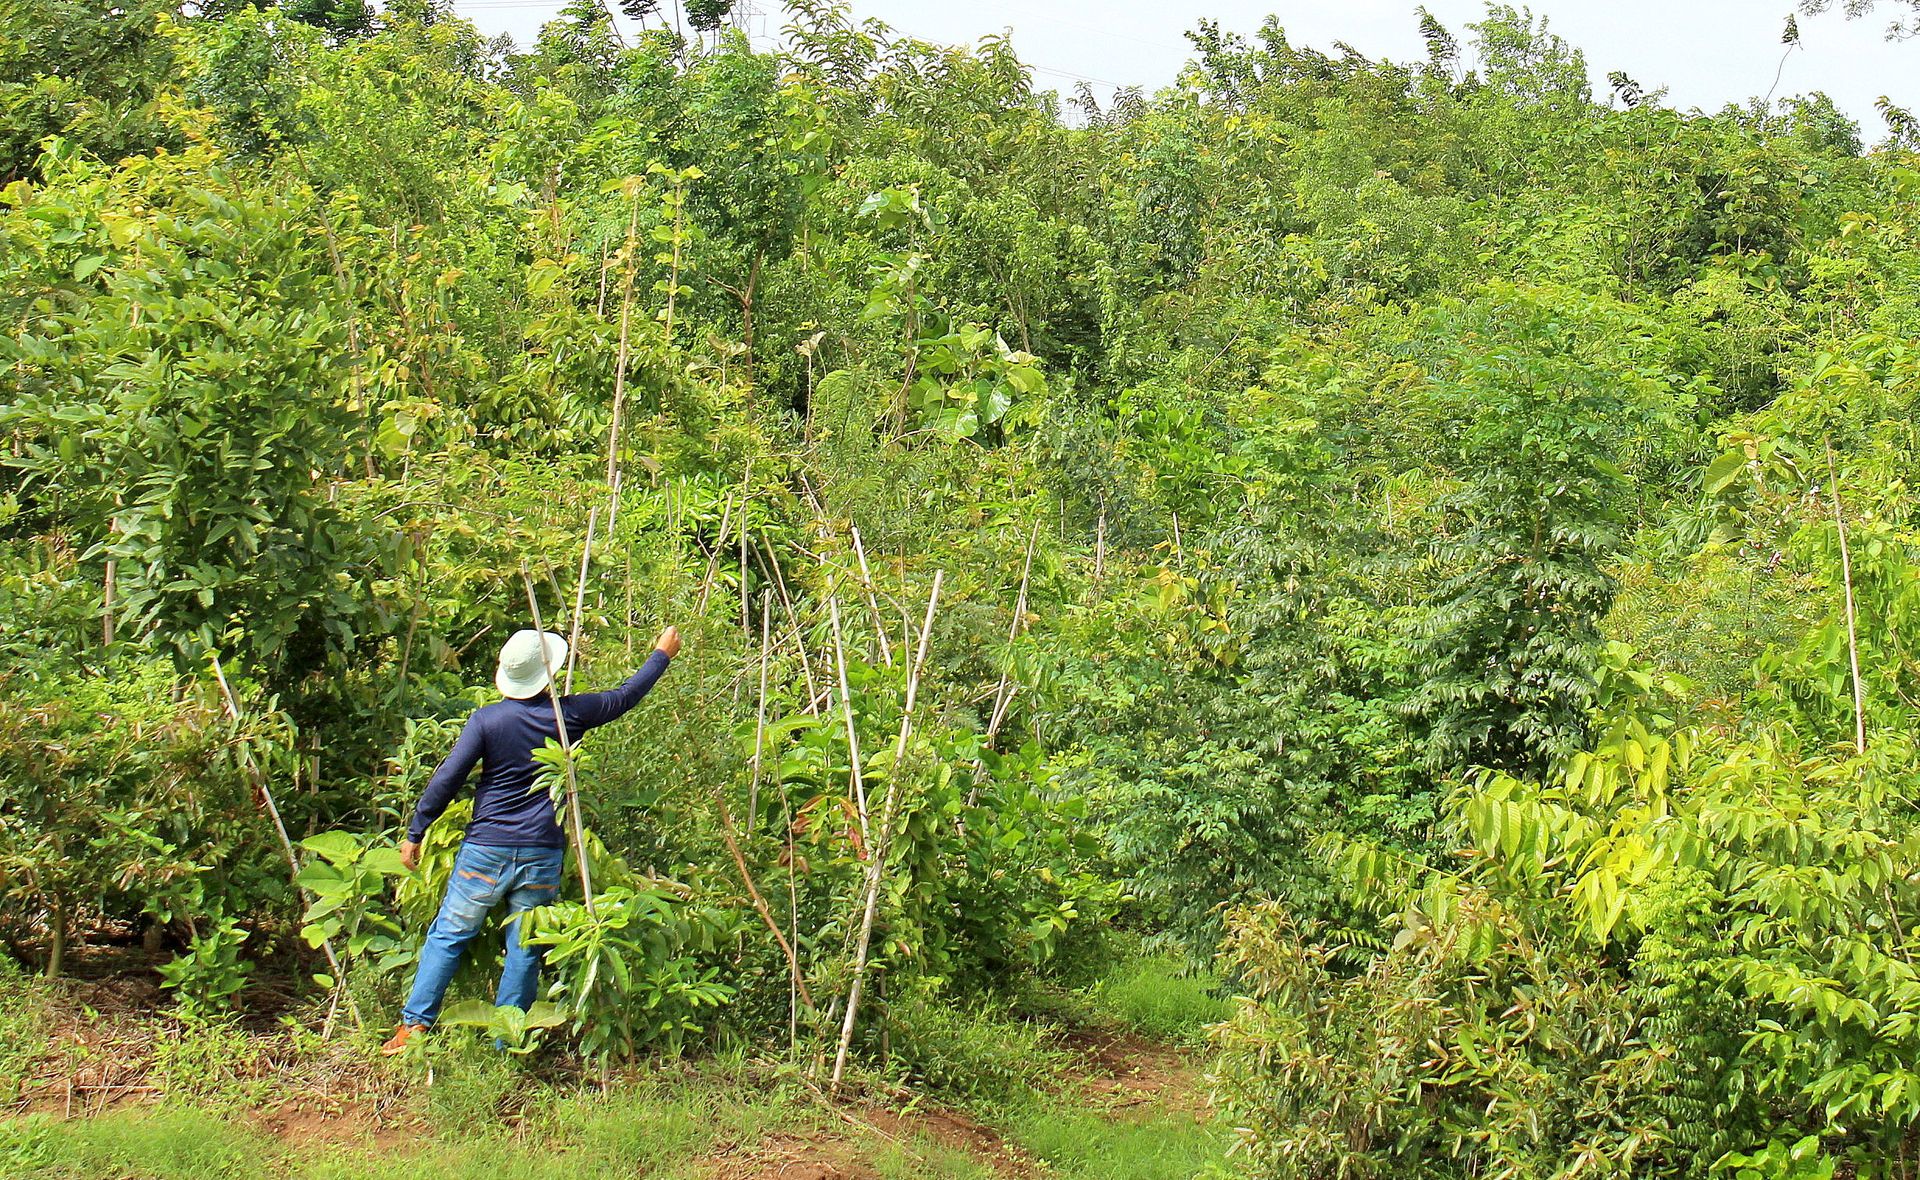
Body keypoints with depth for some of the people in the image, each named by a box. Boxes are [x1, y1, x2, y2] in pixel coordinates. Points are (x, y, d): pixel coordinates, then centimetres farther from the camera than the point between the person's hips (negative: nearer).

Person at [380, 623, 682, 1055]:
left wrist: (415, 833, 3)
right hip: (541, 854, 1)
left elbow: (446, 780, -6)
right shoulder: (568, 713, -2)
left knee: (448, 935, 9)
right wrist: (662, 654, 27)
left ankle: (414, 1024, 5)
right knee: (525, 949, 7)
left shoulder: (486, 719, -5)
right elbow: (625, 696, 13)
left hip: (486, 849, 0)